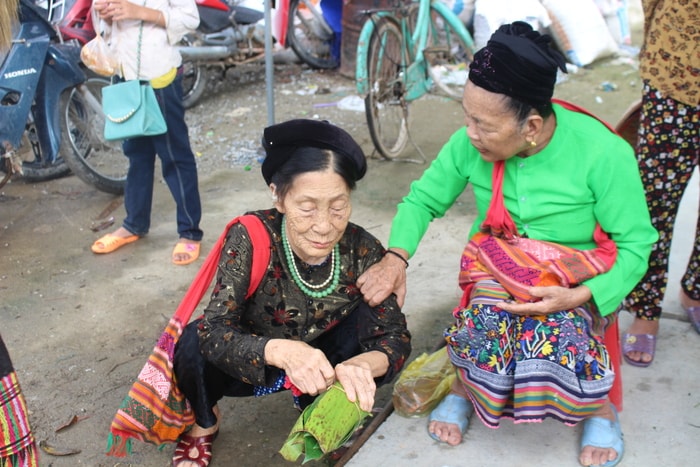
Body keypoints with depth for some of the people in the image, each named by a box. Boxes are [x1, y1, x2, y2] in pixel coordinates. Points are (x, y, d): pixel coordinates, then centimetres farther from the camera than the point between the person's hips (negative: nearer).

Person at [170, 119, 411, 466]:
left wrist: (362, 365, -46)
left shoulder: (362, 251, -23)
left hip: (319, 361, 2)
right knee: (196, 341, -32)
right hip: (249, 366, -1)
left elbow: (396, 337, -22)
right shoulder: (250, 238, -30)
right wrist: (281, 351, -55)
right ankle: (204, 424, 4)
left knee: (368, 317, -25)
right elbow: (214, 332, -35)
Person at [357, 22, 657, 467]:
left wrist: (582, 296, -28)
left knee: (556, 332, -33)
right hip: (496, 270, 2)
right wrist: (396, 256, -18)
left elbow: (635, 244, -14)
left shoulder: (602, 153, -21)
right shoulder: (471, 144, -14)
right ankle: (463, 387, 3)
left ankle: (599, 409, 0)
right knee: (485, 322, -31)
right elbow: (423, 198, 0)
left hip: (575, 282, -2)